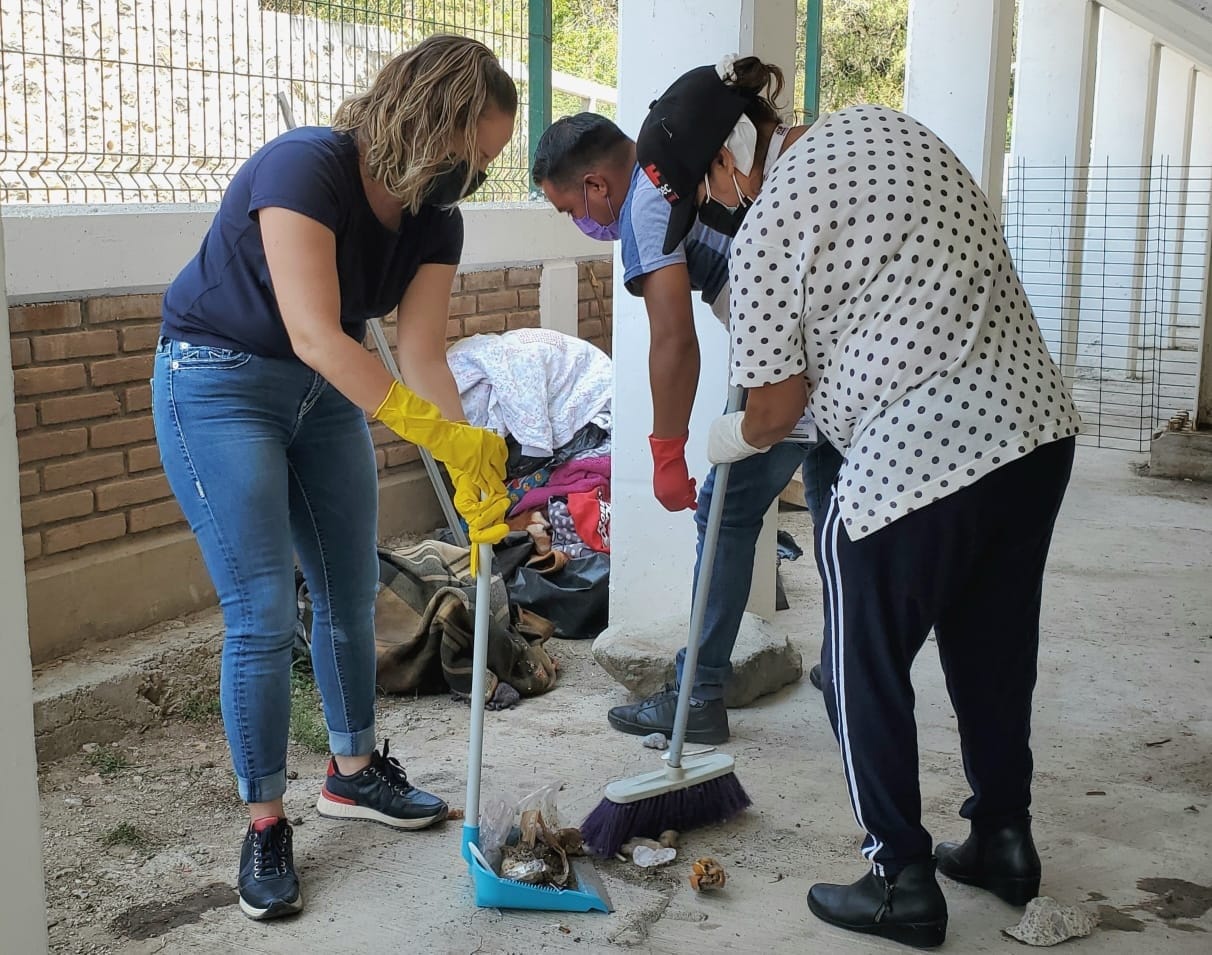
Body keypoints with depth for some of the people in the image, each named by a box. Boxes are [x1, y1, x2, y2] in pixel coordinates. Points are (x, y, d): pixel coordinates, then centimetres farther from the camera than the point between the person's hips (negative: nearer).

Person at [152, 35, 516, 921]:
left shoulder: (436, 219, -7)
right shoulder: (304, 169, -29)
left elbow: (422, 356, -10)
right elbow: (315, 335, -36)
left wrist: (473, 471, -21)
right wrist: (447, 434, -37)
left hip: (327, 392, 7)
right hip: (221, 384, -7)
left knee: (353, 593, 12)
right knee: (264, 613, -9)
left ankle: (354, 771, 31)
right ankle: (265, 825, 6)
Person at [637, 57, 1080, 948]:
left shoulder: (765, 233, -12)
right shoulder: (881, 123, 9)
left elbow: (778, 408, -4)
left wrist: (731, 439, 19)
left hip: (913, 466, -8)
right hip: (1036, 425, 8)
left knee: (868, 674, 11)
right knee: (996, 649, 22)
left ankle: (903, 883, 19)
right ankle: (1005, 841, 37)